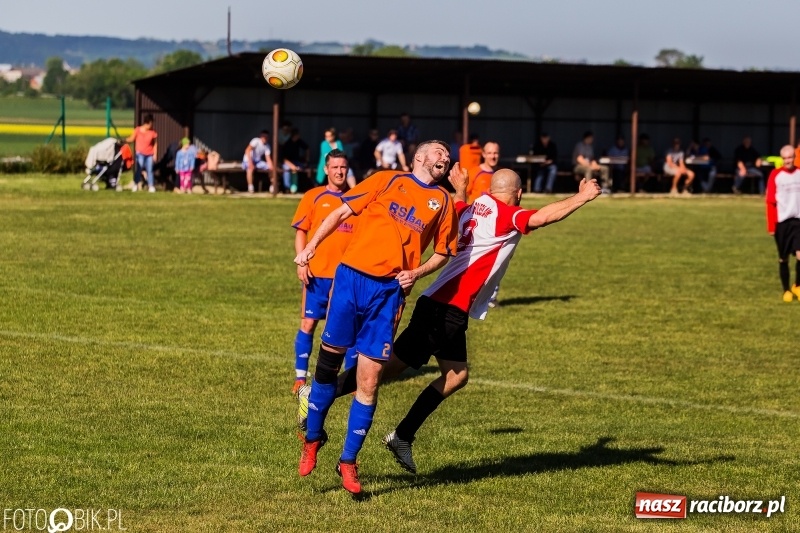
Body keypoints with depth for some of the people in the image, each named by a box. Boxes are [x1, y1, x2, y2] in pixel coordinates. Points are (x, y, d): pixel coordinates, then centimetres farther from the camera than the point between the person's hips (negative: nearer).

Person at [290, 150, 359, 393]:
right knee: (308, 323, 1)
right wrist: (301, 262, -8)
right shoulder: (313, 197, 2)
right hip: (316, 273, -1)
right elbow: (301, 231, 3)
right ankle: (300, 377, 7)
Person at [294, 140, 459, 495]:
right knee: (328, 360, 4)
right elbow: (342, 212, 7)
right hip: (351, 277, -1)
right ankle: (313, 437, 25)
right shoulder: (386, 180, 7)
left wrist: (416, 273, -1)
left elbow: (443, 252, 18)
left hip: (389, 292, 1)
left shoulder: (443, 202, 12)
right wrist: (311, 246, -3)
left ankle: (348, 461, 10)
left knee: (369, 381, -2)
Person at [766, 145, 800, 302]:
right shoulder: (775, 175, -2)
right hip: (782, 221, -1)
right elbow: (770, 202, -2)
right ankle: (786, 290, 23)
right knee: (783, 258, 8)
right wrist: (771, 225, -7)